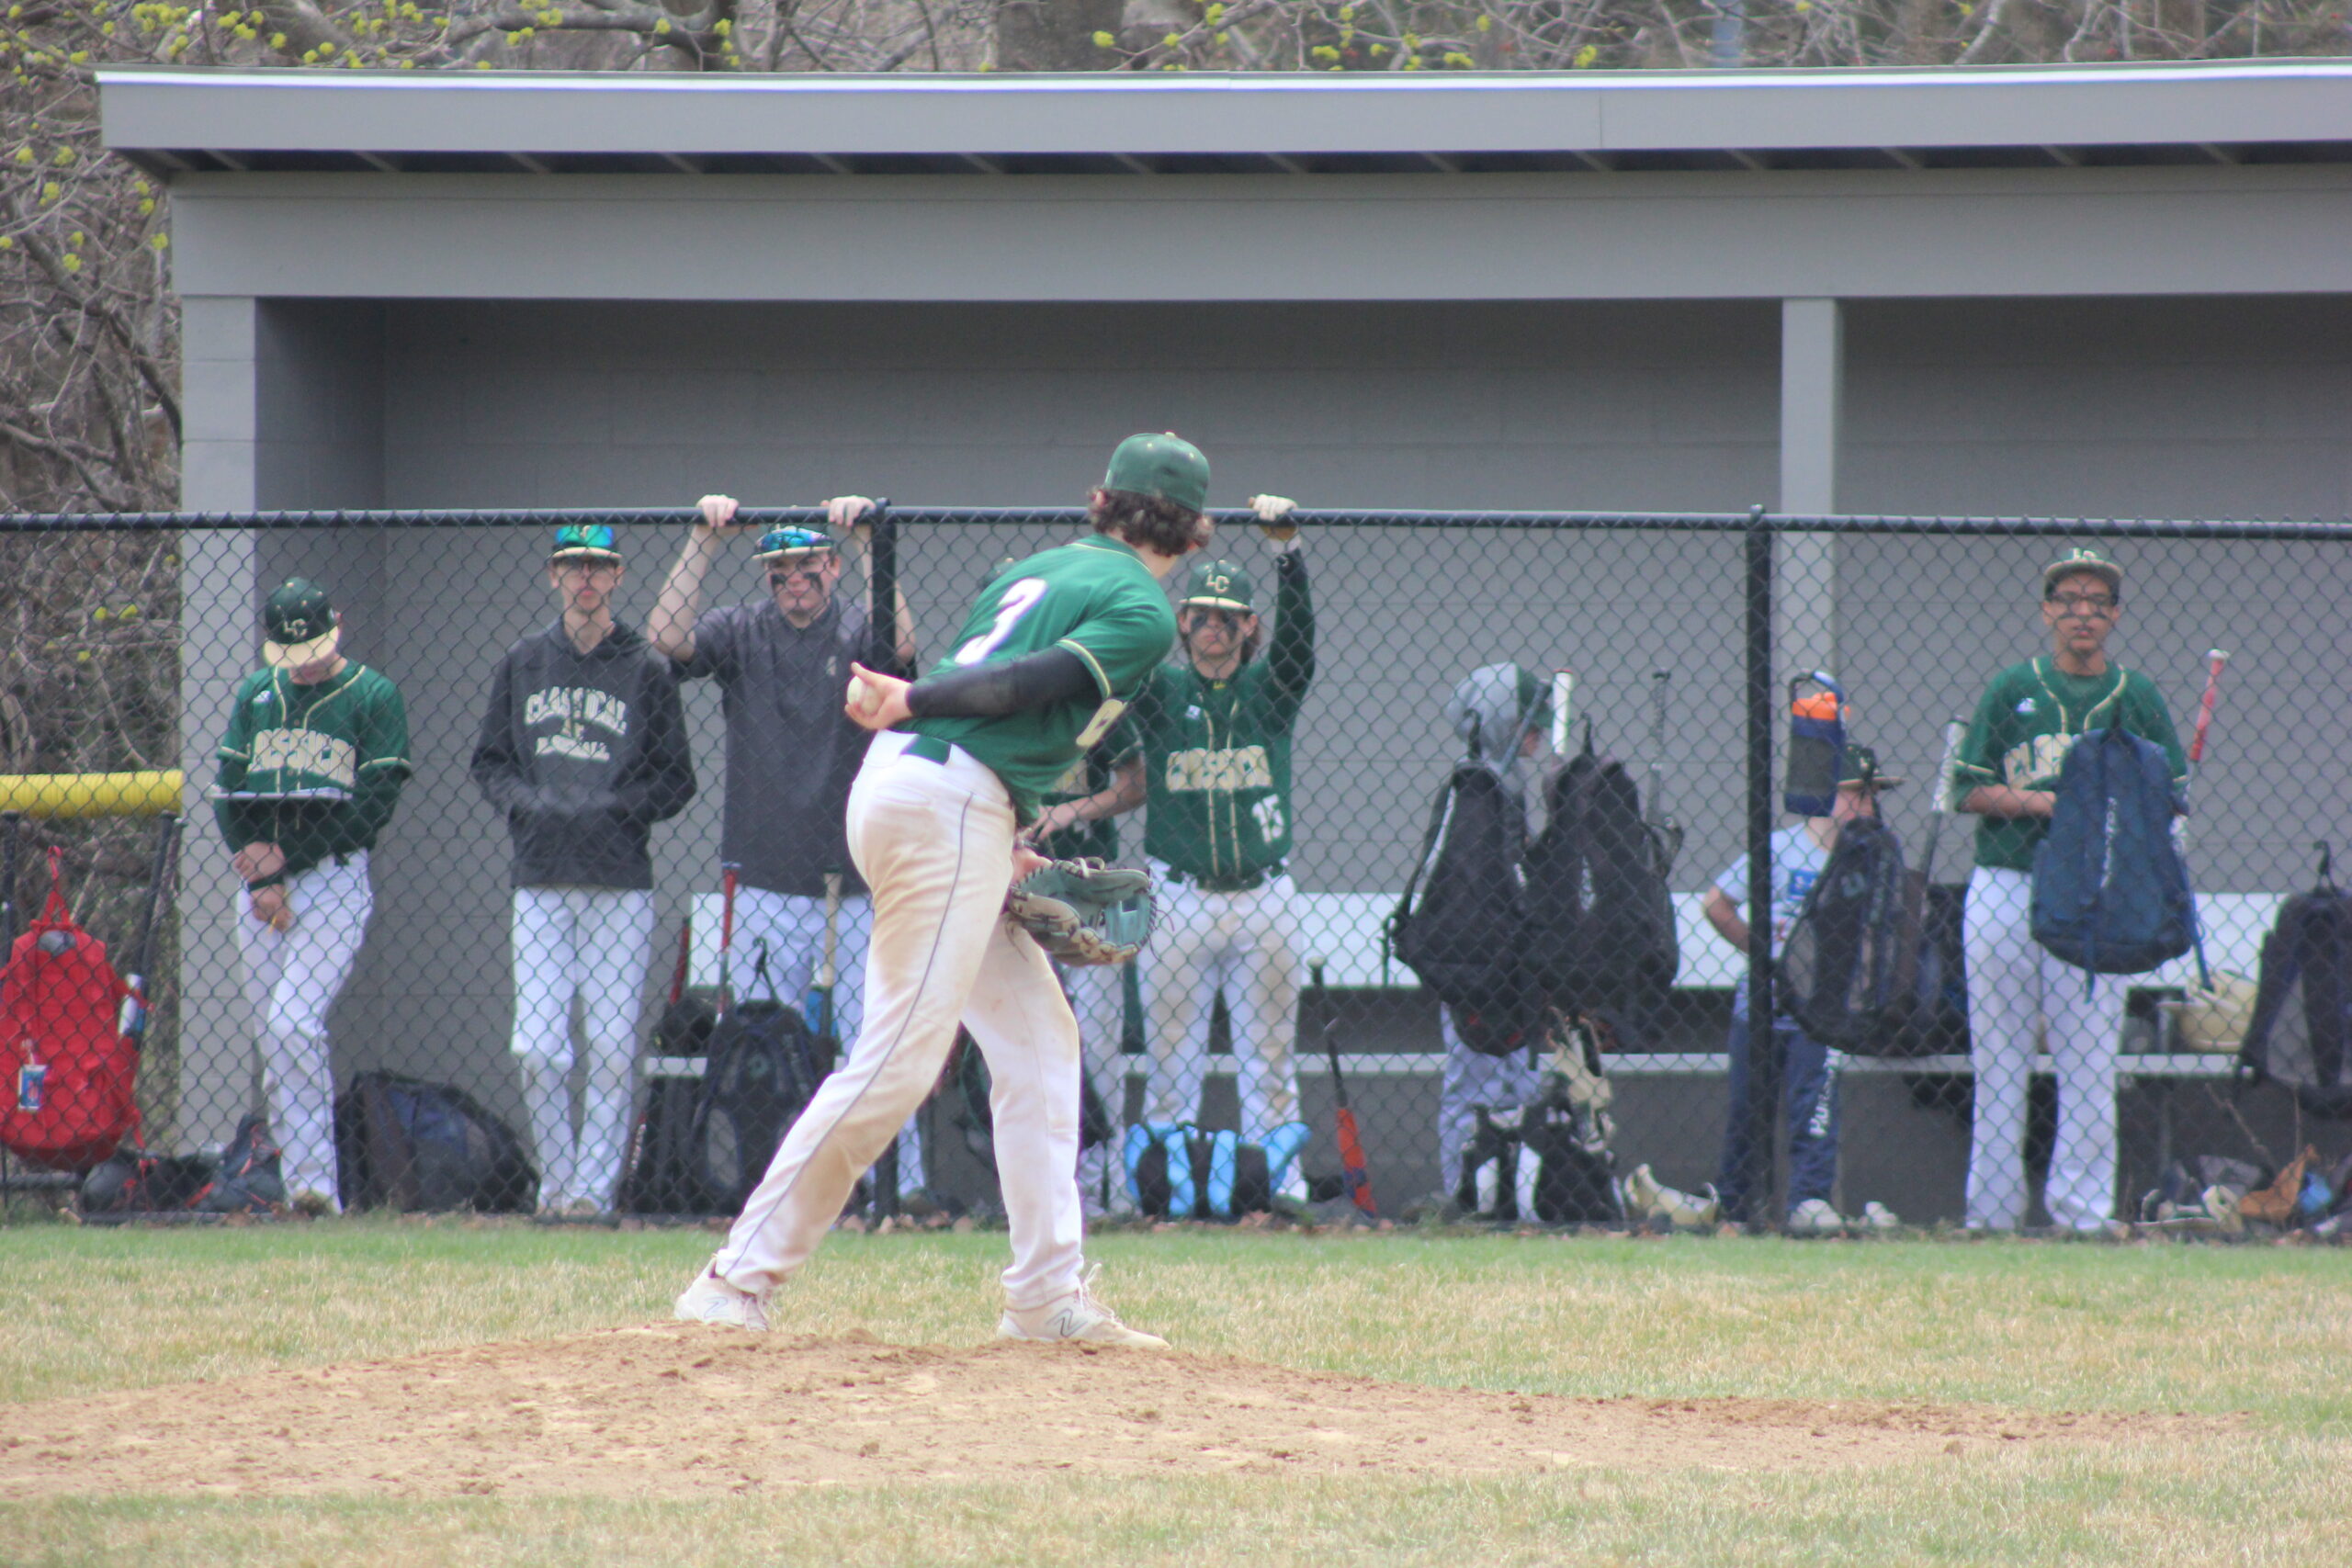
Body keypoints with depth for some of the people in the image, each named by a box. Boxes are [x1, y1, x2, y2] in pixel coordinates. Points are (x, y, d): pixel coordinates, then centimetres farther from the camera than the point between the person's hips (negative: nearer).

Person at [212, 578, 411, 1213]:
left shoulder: (373, 696, -1)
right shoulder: (255, 693, 13)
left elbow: (375, 805, -6)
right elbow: (227, 795, 10)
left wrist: (286, 855, -10)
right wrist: (262, 880, -4)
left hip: (334, 878, -5)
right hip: (260, 877, 5)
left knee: (292, 1023, -20)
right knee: (277, 1042, 3)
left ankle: (312, 1179, -16)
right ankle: (308, 1187, 7)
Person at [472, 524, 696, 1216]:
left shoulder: (646, 668, 4)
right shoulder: (522, 664, 12)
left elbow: (675, 782, 4)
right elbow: (488, 762, 15)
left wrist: (614, 808, -12)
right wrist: (526, 802, -4)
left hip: (620, 882, -2)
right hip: (541, 880, 2)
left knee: (612, 1048, -4)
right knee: (537, 1048, -4)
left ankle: (594, 1186, 2)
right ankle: (555, 1180, 9)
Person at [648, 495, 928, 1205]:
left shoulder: (859, 630, 3)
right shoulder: (740, 633, 8)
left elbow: (901, 643, -19)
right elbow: (668, 636, -8)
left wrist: (865, 543, -20)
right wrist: (705, 543, -11)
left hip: (859, 885, -2)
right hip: (767, 887, 2)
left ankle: (899, 1186, 0)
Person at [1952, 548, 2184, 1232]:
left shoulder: (2137, 698, 10)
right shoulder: (2012, 689, 8)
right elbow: (1972, 789, 5)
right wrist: (2044, 801, -12)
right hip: (2004, 888, 0)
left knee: (2090, 1059, -4)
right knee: (1999, 1059, 2)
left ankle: (2083, 1211, -2)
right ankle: (1993, 1212, 6)